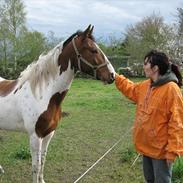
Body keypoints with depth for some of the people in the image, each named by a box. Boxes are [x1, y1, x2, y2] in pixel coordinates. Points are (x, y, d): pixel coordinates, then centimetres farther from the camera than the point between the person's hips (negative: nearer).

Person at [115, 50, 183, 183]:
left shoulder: (171, 88, -23)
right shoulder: (145, 86, 4)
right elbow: (131, 89, 25)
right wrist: (115, 77, 19)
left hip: (161, 149, -8)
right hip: (146, 146, 8)